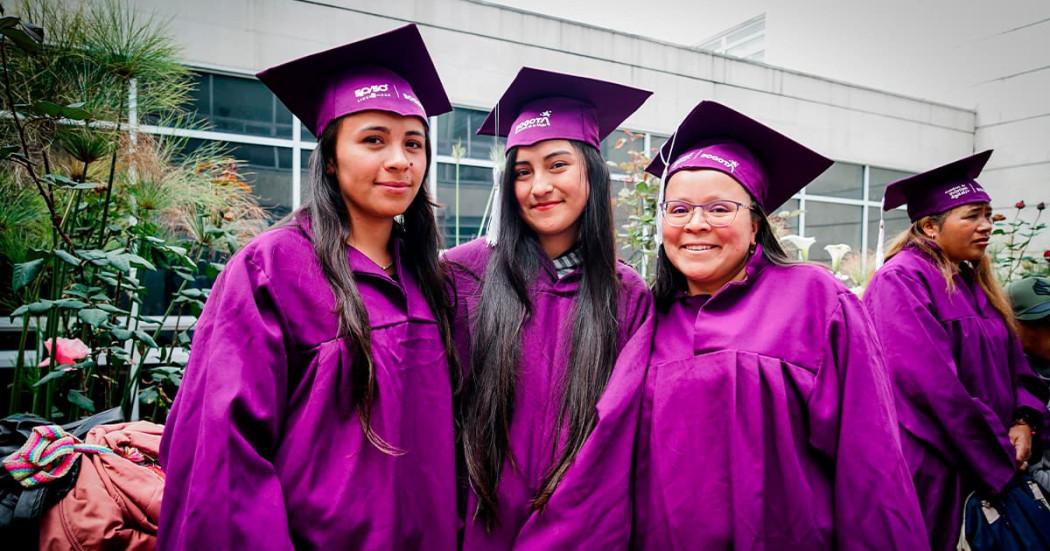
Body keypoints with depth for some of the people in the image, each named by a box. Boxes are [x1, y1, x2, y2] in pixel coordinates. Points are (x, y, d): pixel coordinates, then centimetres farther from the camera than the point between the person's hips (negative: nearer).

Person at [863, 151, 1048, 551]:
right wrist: (998, 453, -15)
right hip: (927, 461, -8)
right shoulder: (901, 282, -18)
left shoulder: (973, 281, 9)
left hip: (979, 461, 8)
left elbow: (1012, 357, 13)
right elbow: (932, 383, -23)